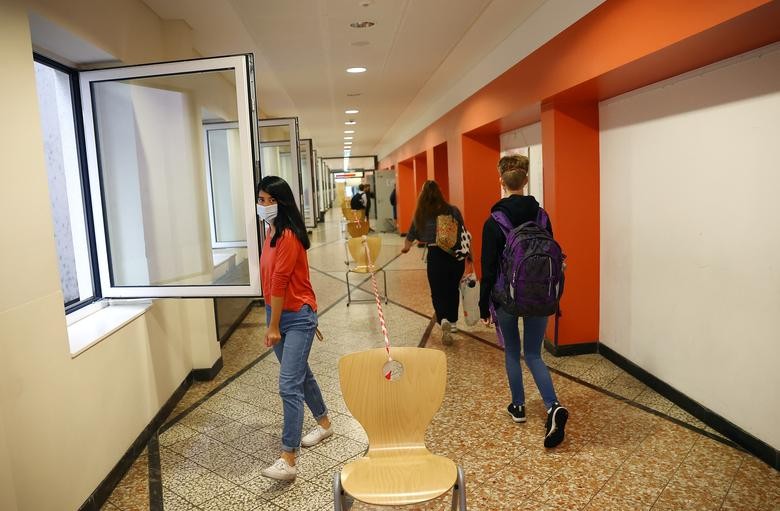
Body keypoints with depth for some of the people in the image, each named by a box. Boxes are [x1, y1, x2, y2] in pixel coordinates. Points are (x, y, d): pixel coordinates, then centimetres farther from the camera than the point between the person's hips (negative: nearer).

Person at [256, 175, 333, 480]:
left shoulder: (288, 235, -20)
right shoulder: (271, 231, 9)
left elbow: (280, 282, -20)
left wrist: (274, 326, -16)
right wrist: (271, 320, 16)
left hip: (297, 317, -10)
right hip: (277, 313, 10)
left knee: (289, 386, -11)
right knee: (300, 373, 21)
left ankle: (288, 460, -7)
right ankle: (324, 423, 40)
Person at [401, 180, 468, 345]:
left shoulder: (421, 215, 0)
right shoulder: (453, 210, -1)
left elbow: (411, 237, 14)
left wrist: (405, 248, 34)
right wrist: (469, 255, 8)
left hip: (435, 256, -2)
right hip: (456, 255, 2)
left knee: (438, 293, 8)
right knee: (453, 289, 21)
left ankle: (443, 320, -18)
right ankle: (453, 322, 33)